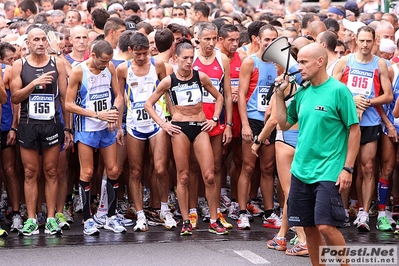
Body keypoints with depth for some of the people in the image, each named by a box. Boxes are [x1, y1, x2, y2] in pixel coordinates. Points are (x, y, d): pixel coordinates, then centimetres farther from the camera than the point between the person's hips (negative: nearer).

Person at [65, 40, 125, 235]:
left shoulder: (110, 68, 1)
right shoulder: (78, 72, -13)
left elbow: (118, 96, 11)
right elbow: (69, 105, -13)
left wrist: (114, 110, -10)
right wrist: (98, 115, -18)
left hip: (107, 128, 5)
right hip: (86, 129, -5)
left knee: (113, 171, 5)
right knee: (87, 173, -3)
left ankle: (111, 217, 15)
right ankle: (87, 220, 4)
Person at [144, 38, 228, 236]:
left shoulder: (201, 77, 3)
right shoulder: (169, 81, -1)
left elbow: (219, 97, 17)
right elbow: (148, 104, 5)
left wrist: (214, 119, 7)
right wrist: (162, 124, -2)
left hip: (200, 127, 1)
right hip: (180, 128, -1)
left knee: (209, 176, -5)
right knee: (183, 176, 2)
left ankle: (214, 220, 5)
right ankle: (185, 221, 9)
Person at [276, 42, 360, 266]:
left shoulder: (339, 91, -9)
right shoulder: (302, 93, 9)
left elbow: (355, 131, -7)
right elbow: (285, 123, 19)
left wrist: (348, 168, -12)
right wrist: (280, 94, 8)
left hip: (328, 172, -6)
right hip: (301, 170, 6)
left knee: (326, 226, -14)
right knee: (309, 227, 9)